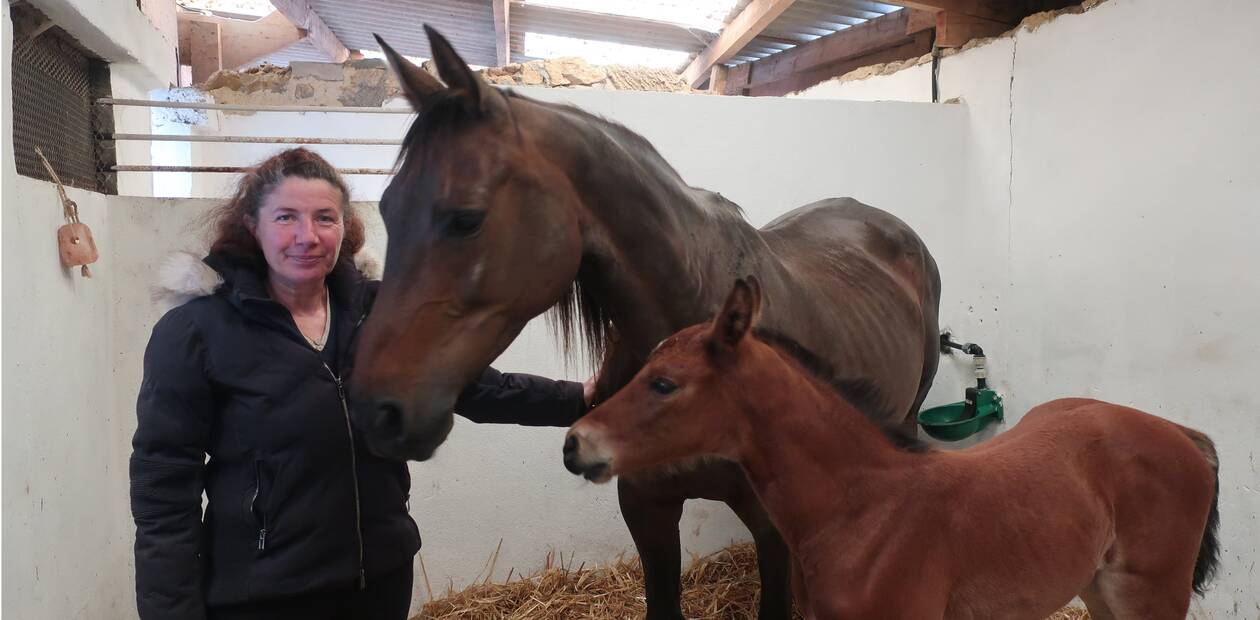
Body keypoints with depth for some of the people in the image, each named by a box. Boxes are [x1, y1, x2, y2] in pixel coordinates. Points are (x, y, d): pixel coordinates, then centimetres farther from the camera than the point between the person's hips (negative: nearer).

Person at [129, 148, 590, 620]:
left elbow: (472, 387, 3)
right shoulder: (196, 329, -12)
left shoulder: (379, 310, 0)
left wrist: (579, 399, -6)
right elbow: (164, 488, -11)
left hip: (383, 576, 5)